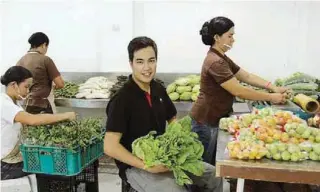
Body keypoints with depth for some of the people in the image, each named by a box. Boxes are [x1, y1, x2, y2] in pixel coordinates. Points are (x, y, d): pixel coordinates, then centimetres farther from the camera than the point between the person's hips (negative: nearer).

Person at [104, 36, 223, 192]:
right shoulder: (122, 99, -20)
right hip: (136, 166, -6)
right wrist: (146, 166, -27)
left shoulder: (158, 89, 2)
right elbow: (110, 147, -22)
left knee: (214, 176, 6)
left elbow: (173, 120, 16)